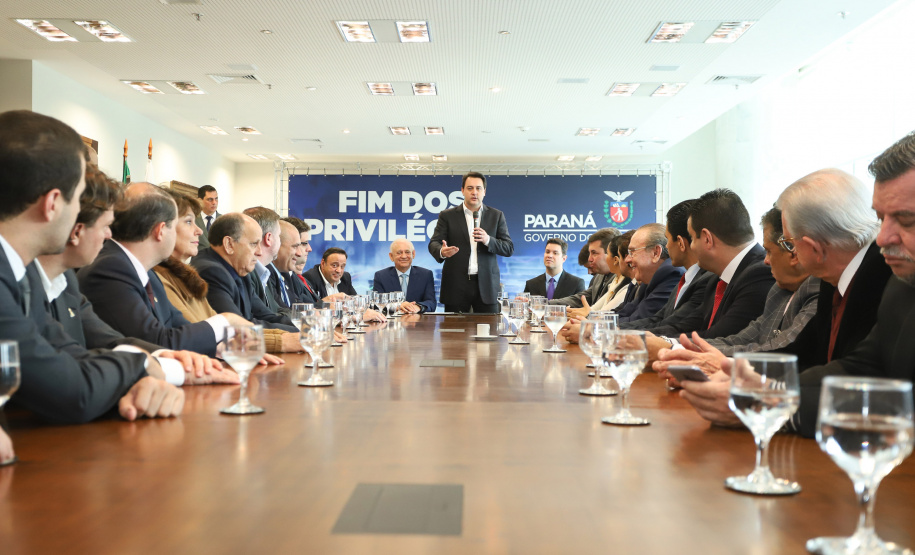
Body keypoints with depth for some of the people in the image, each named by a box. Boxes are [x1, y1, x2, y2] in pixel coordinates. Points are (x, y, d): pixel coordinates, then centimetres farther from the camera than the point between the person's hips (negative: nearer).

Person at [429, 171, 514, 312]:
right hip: (456, 284, -1)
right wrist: (442, 252, -24)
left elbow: (509, 248, 6)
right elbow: (433, 243, 1)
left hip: (486, 284, 1)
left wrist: (488, 240, -14)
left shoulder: (496, 216, 10)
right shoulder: (447, 216, 8)